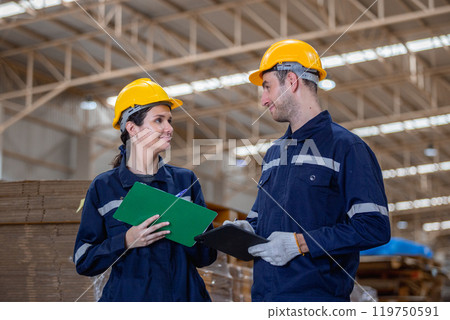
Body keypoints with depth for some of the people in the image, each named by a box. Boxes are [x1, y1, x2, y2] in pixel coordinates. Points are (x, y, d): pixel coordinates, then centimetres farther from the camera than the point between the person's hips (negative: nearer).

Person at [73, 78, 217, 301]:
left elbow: (207, 256, 7)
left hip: (185, 295, 2)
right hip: (129, 297, -2)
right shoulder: (104, 187, 5)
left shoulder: (186, 180, 10)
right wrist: (127, 241, -13)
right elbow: (83, 262, 2)